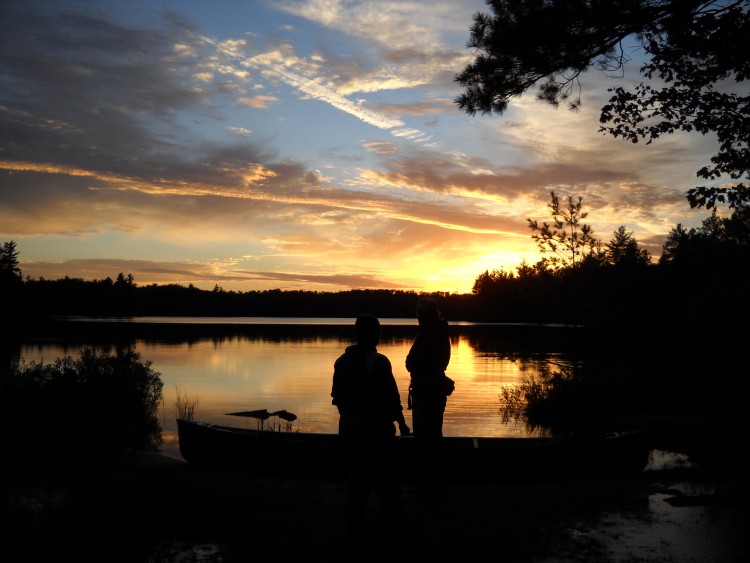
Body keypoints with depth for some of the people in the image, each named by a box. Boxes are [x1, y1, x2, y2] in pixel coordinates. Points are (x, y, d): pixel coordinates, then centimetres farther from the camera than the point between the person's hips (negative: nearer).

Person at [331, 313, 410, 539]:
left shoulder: (342, 361, -1)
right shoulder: (379, 362, -16)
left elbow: (337, 395, 5)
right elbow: (391, 396, -13)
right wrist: (401, 422, -2)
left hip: (350, 425, 5)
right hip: (377, 425, -4)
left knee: (356, 473, 14)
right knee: (385, 473, 11)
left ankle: (356, 522, 19)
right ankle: (390, 520, 21)